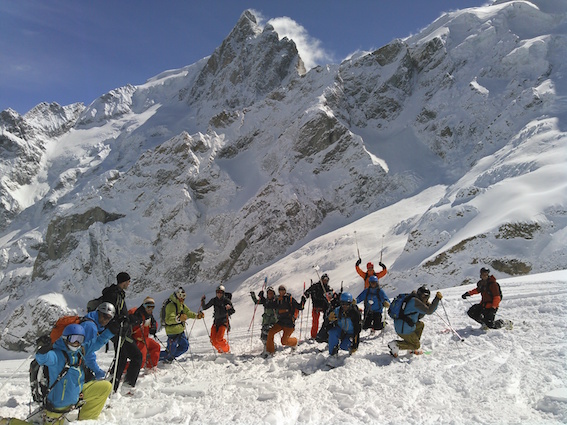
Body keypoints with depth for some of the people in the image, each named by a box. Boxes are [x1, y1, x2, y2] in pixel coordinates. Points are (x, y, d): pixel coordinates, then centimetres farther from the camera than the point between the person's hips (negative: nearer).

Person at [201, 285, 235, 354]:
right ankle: (220, 350, 19)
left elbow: (233, 311, -6)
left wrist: (229, 308, -27)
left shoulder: (227, 300, -7)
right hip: (216, 321, 5)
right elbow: (205, 307, 7)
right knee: (213, 339, -4)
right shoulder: (214, 300, 4)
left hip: (224, 321, -4)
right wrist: (202, 301, -8)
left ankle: (227, 350, 6)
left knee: (219, 338, -17)